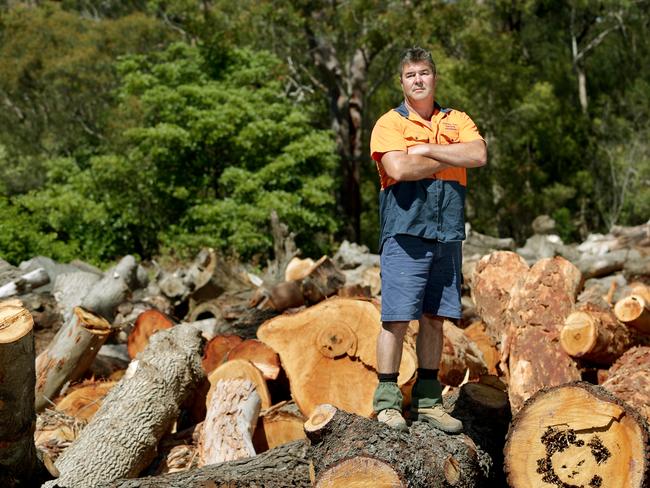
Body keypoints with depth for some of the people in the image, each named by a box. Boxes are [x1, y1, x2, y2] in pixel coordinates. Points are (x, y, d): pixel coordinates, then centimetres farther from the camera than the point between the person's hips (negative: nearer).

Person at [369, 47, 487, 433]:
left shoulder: (457, 122, 14)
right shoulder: (390, 123, 2)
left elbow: (478, 155, -6)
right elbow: (399, 169, -15)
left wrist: (427, 150, -9)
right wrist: (449, 158, -4)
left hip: (448, 234, 4)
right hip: (405, 231, -4)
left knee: (435, 318, 8)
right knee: (398, 317, -6)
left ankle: (428, 400, 16)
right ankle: (387, 400, 2)